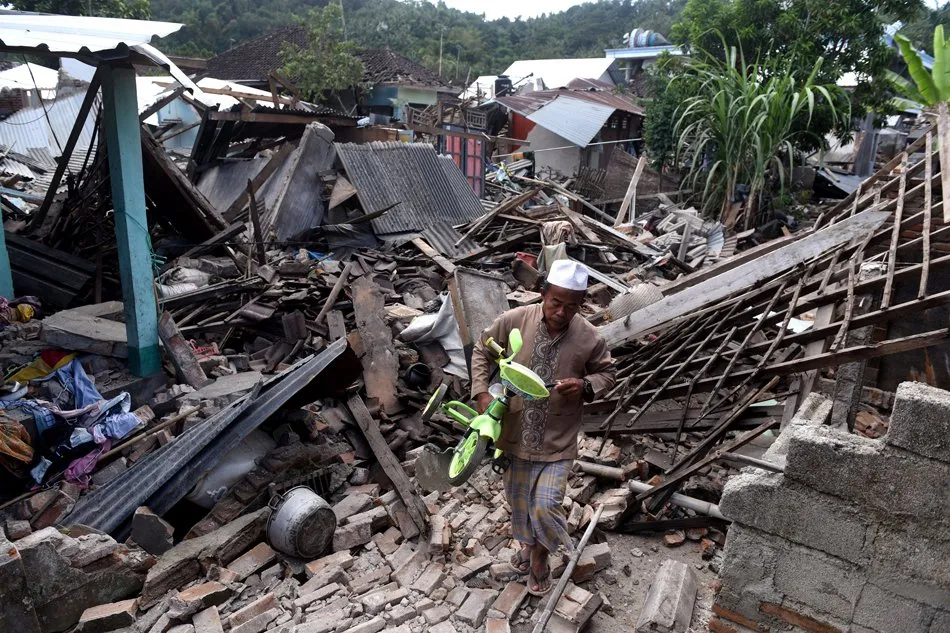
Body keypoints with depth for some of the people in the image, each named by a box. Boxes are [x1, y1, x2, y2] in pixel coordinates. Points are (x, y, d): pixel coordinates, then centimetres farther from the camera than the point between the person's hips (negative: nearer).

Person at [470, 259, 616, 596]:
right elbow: (482, 352, 0)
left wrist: (585, 386, -19)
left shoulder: (589, 338, -15)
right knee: (518, 498, 20)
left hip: (557, 439, -2)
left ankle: (541, 555, 30)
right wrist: (482, 393, -12)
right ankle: (529, 543, 51)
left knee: (545, 506, -3)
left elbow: (607, 373, 3)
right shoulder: (514, 321, -15)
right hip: (516, 431, 2)